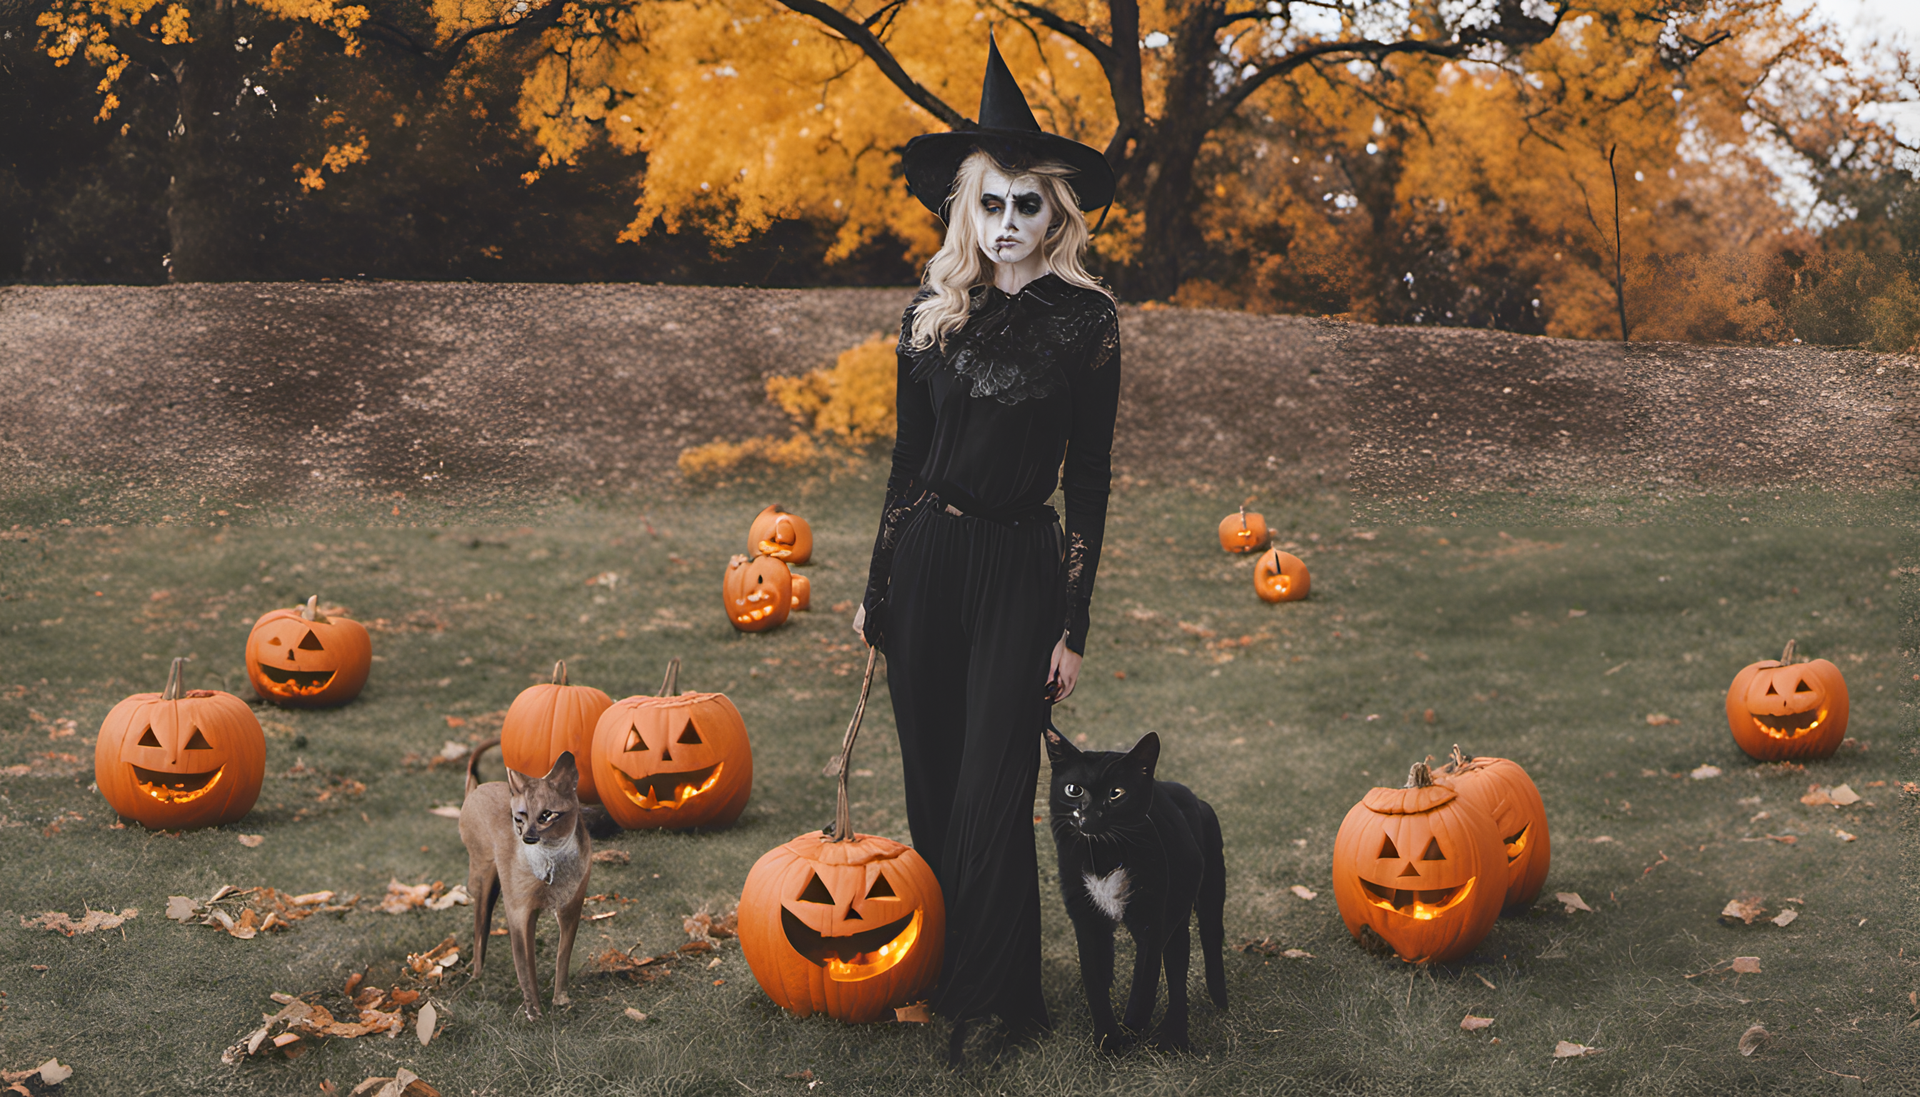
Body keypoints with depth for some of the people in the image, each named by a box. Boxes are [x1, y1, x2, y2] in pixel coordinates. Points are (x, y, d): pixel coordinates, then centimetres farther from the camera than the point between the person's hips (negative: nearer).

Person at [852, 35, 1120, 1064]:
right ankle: (934, 977, 26)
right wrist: (876, 587, 12)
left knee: (990, 795, -4)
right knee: (930, 782, 11)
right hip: (924, 557, 4)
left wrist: (1074, 624, -6)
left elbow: (1089, 479, -3)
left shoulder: (1086, 322, -3)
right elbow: (907, 457, 12)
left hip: (1020, 565, -4)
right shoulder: (932, 314, 6)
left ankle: (991, 1000, 7)